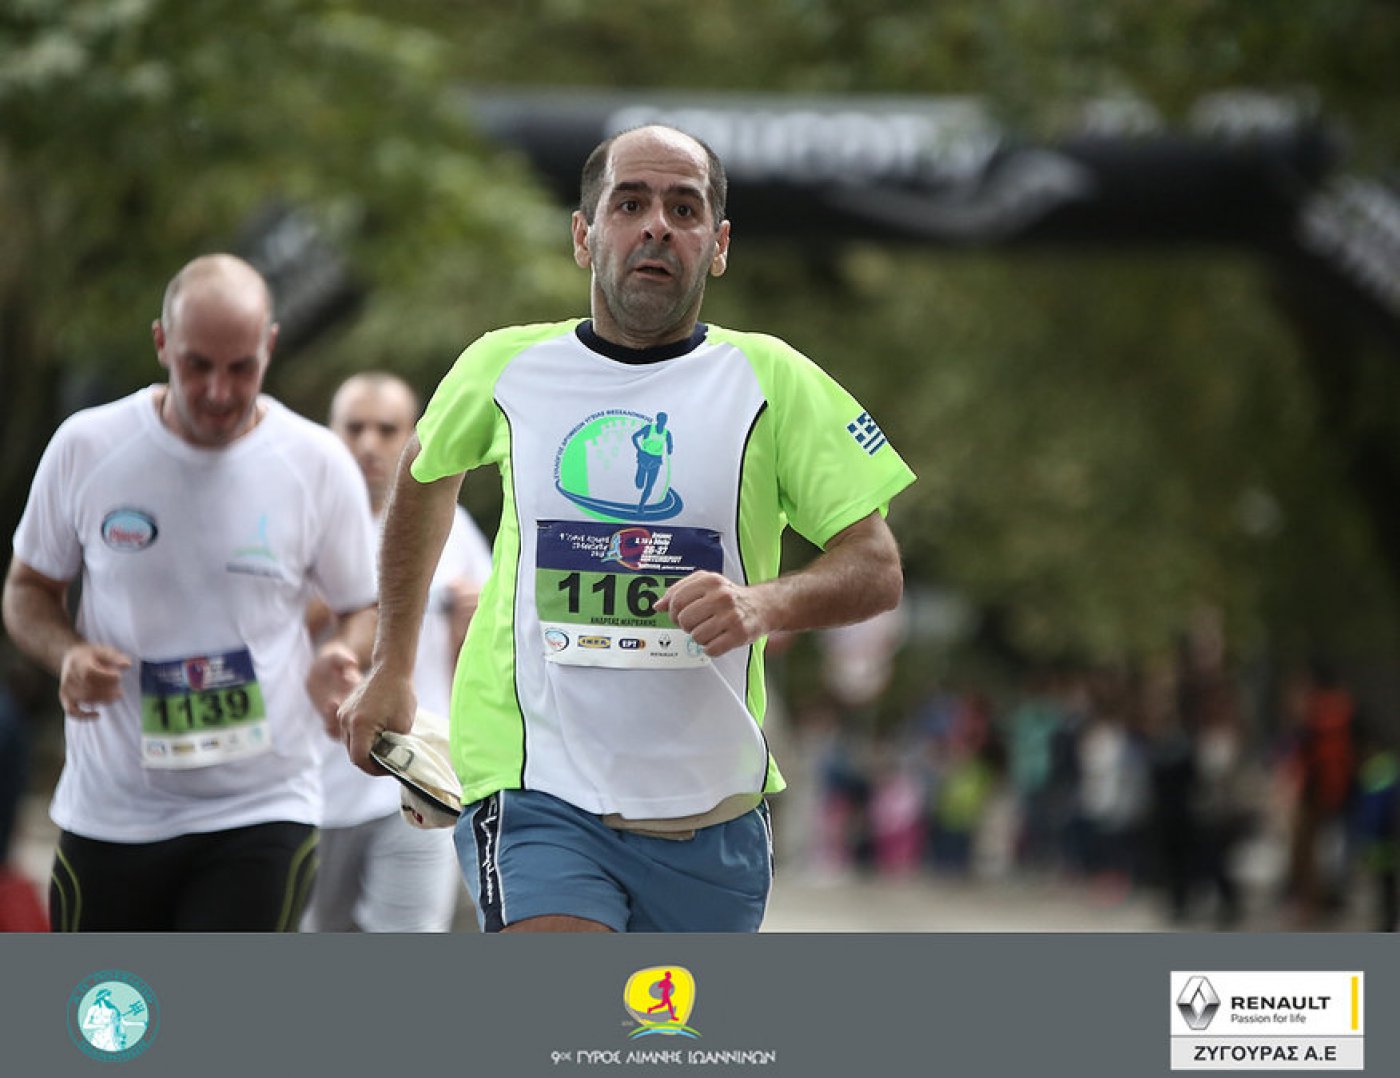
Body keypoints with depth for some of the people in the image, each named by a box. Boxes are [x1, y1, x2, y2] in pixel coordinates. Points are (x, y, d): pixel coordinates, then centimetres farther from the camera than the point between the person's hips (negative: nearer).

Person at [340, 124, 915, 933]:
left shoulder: (771, 380, 0)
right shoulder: (504, 367, 3)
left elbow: (878, 567, -4)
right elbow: (425, 476, 25)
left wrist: (768, 602, -25)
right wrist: (392, 668, 27)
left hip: (711, 809, 2)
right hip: (539, 796, -2)